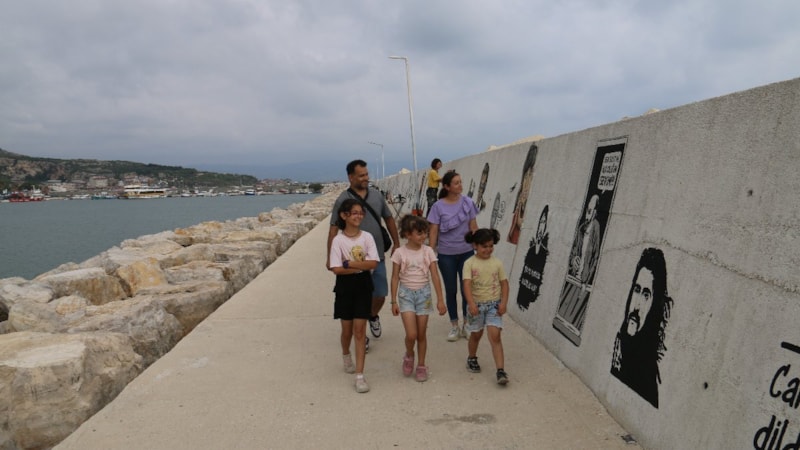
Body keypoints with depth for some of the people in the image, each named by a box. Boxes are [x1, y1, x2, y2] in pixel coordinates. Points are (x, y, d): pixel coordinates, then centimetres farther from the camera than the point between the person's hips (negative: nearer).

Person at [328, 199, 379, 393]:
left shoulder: (367, 237, -4)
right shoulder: (338, 240, -8)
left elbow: (373, 263, -14)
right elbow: (337, 269, -15)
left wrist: (349, 263, -18)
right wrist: (361, 266, -16)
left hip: (363, 286, 0)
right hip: (345, 286, 0)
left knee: (360, 330, -2)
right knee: (347, 329, 14)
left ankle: (359, 375, 1)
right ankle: (346, 356, 46)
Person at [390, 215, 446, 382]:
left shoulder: (428, 251, -4)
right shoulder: (400, 253, -7)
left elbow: (435, 276, -3)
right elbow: (395, 278, -2)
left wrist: (440, 300, -6)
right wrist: (394, 301, -3)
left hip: (423, 293, 2)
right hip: (406, 293, -2)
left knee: (422, 334, 8)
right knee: (411, 334, -11)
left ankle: (421, 365, 25)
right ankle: (409, 356, 20)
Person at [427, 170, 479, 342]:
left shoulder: (468, 203, -3)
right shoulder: (438, 206, -9)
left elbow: (473, 228, 3)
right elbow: (433, 232, -5)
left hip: (466, 252, 1)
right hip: (446, 255, -1)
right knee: (451, 290, 10)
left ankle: (466, 325, 23)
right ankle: (454, 326, 24)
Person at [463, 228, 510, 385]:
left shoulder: (497, 263, -2)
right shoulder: (470, 263, -9)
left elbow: (504, 283, 2)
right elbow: (467, 284, -19)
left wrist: (503, 302, -9)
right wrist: (471, 303, -31)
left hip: (494, 304, 0)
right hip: (476, 304, 0)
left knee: (495, 336, -10)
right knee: (476, 334, 17)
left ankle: (500, 371, -11)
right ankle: (472, 358, 43)